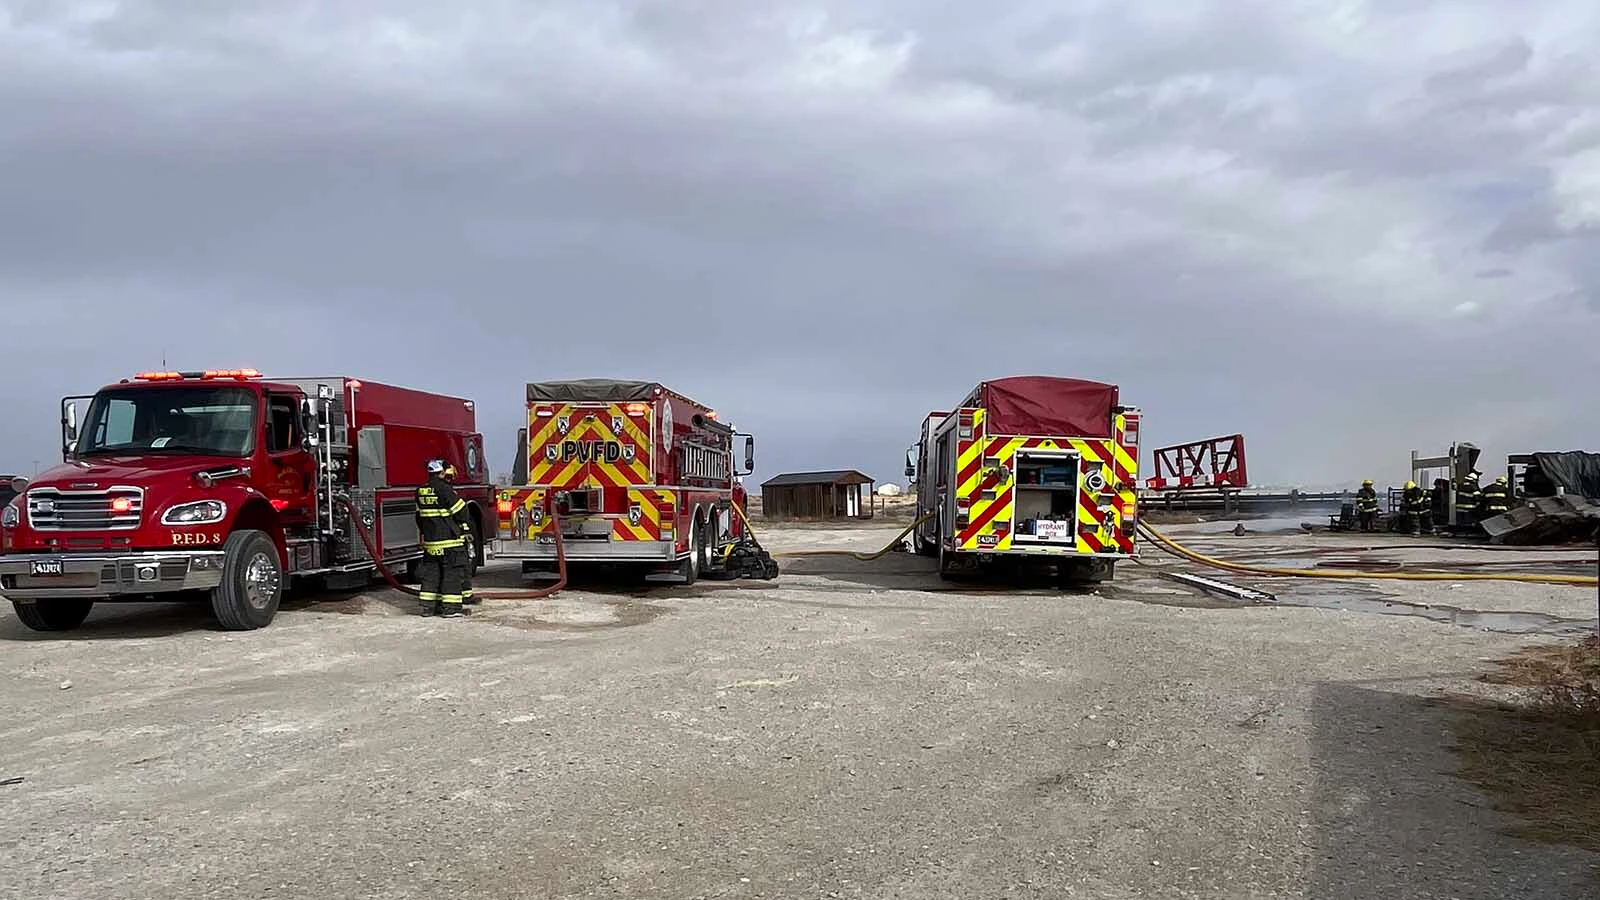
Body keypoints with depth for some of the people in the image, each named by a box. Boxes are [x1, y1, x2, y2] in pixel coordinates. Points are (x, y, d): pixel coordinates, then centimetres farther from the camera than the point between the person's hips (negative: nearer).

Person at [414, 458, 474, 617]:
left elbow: (419, 515, 19)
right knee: (453, 571, -2)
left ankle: (428, 605, 12)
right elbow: (460, 510, -12)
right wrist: (466, 529, 1)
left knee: (431, 571, 12)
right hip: (449, 539, -8)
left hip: (429, 539, 8)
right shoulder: (444, 489, -15)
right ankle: (451, 606, -4)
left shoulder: (421, 491, 9)